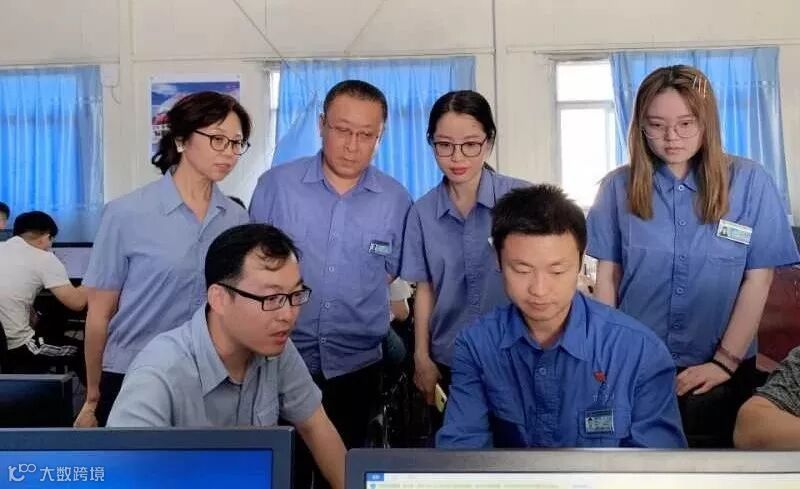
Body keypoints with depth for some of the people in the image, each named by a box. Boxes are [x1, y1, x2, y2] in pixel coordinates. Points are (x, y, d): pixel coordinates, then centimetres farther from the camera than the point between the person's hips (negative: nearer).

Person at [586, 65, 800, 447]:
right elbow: (607, 276, 0)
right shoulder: (619, 186, -2)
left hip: (718, 372, -1)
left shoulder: (750, 182, -6)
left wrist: (725, 362, -9)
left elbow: (758, 280, -6)